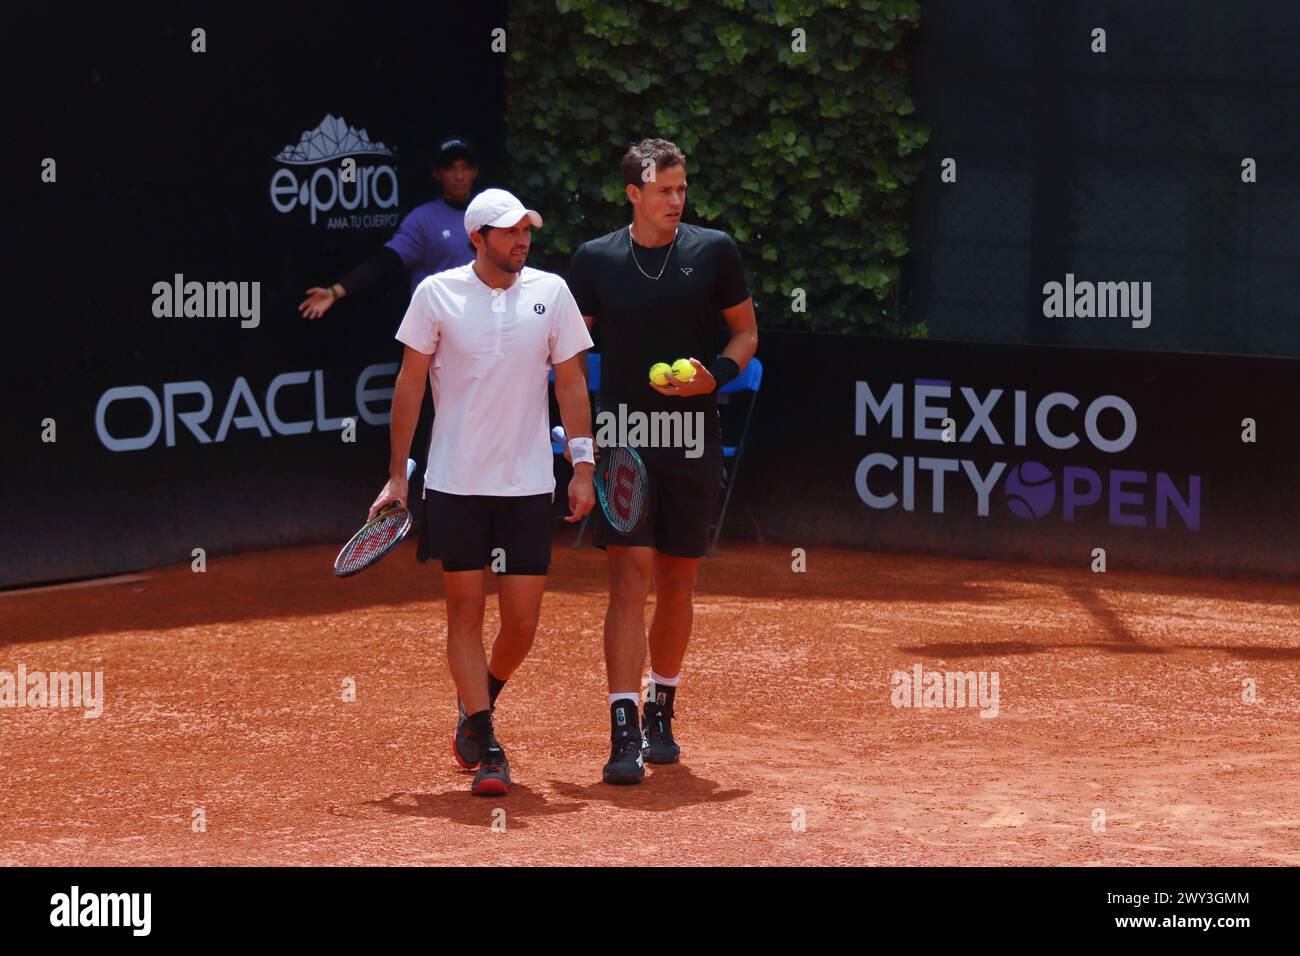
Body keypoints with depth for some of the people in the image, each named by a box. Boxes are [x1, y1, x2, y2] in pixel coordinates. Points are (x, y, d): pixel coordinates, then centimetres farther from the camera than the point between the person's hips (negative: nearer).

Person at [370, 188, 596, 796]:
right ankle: (485, 746, 3)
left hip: (528, 485, 2)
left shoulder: (550, 292, 3)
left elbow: (570, 381, 8)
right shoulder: (436, 295, -2)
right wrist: (397, 475, 2)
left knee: (523, 620, 1)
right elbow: (410, 383, 4)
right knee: (465, 611, -2)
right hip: (455, 483, -1)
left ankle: (477, 705, 28)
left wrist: (583, 464, -1)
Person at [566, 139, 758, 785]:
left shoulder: (714, 251, 2)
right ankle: (624, 733, -15)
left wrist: (717, 373, -10)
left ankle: (660, 713, 29)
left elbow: (746, 333, 11)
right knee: (630, 578, -12)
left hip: (694, 441, 1)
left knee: (677, 583, 10)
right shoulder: (595, 259, 2)